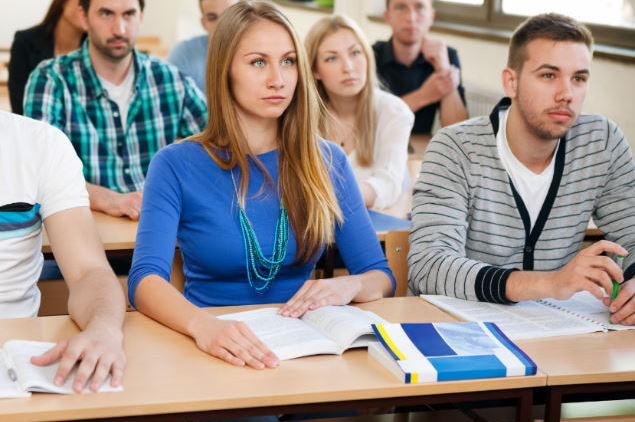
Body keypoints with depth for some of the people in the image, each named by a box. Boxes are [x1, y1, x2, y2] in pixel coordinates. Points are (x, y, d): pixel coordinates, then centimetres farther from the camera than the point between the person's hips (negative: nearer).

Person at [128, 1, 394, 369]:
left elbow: (381, 277, 6)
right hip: (214, 351, -1)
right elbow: (145, 280, -16)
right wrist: (203, 325, -36)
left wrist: (349, 286, -18)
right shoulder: (177, 165, -3)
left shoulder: (327, 162, 6)